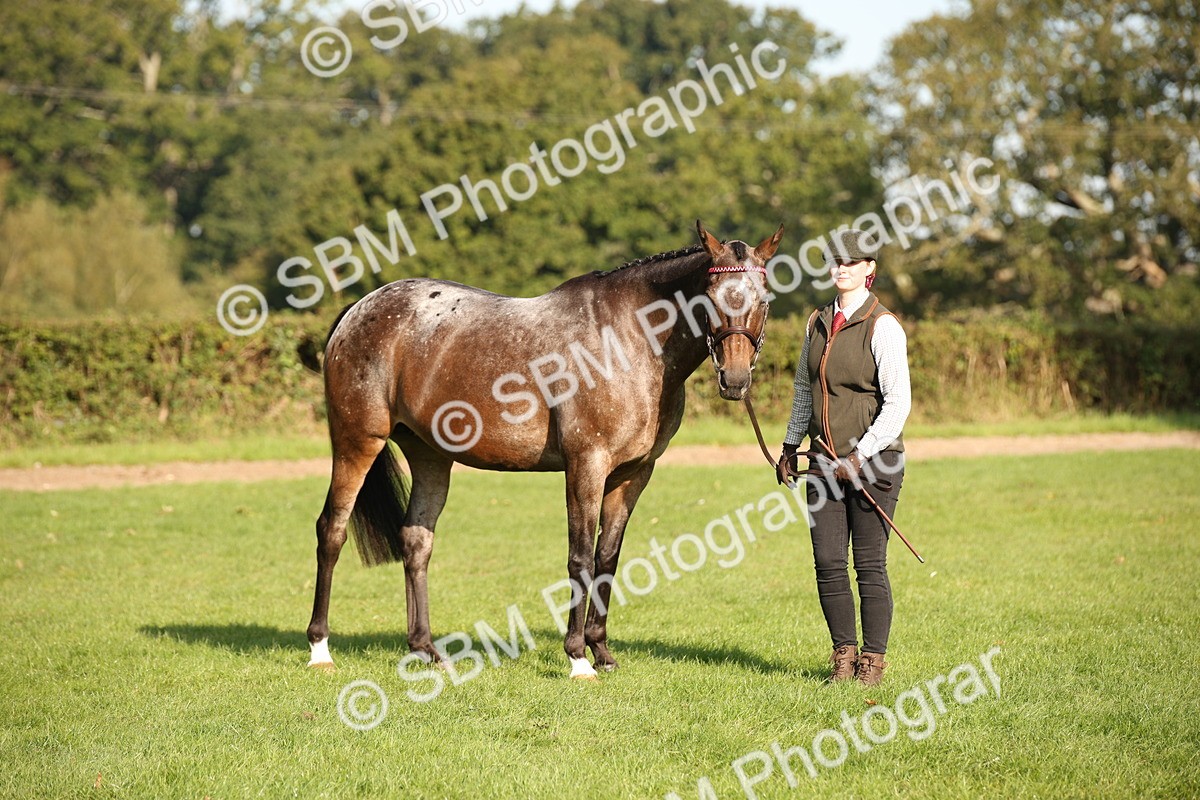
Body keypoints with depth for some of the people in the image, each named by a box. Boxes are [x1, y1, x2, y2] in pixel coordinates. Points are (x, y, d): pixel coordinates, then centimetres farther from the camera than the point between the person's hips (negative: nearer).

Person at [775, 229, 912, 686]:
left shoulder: (883, 327, -9)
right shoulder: (818, 323, 10)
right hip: (825, 461, 6)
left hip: (874, 461, -6)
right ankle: (844, 654, 17)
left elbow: (898, 404, -13)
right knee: (828, 564, 4)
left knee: (870, 565, 0)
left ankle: (873, 660, 11)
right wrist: (791, 444, 16)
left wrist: (860, 455, -17)